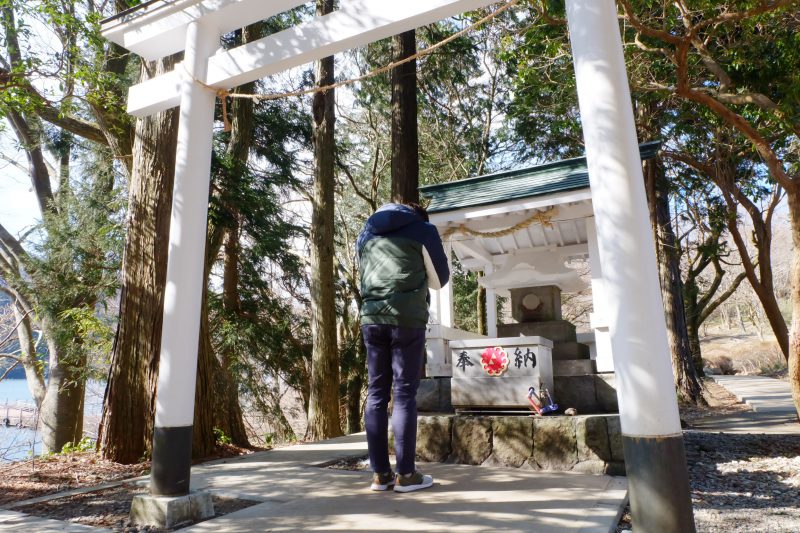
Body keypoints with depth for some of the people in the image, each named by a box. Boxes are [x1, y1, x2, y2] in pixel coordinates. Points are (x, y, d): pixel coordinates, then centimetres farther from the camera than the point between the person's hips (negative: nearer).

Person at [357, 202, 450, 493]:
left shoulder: (366, 233, 23)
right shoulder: (424, 229, 10)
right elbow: (439, 280, 14)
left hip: (371, 318, 4)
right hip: (407, 319, -4)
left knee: (377, 392, 5)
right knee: (405, 393, -2)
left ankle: (380, 473, 8)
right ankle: (405, 474, 1)